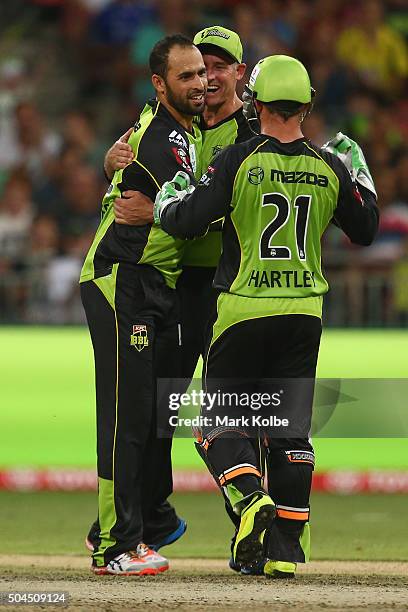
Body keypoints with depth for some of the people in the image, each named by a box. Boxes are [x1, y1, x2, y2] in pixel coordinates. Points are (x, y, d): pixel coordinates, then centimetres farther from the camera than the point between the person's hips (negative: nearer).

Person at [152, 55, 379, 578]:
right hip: (305, 309, 3)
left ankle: (250, 498, -21)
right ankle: (286, 550, 8)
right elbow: (366, 230, 14)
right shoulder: (330, 168, 1)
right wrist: (359, 171, 26)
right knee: (290, 427, 10)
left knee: (221, 418, 7)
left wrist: (167, 199, 8)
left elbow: (186, 221, -13)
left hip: (243, 309, -3)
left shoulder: (239, 162, -11)